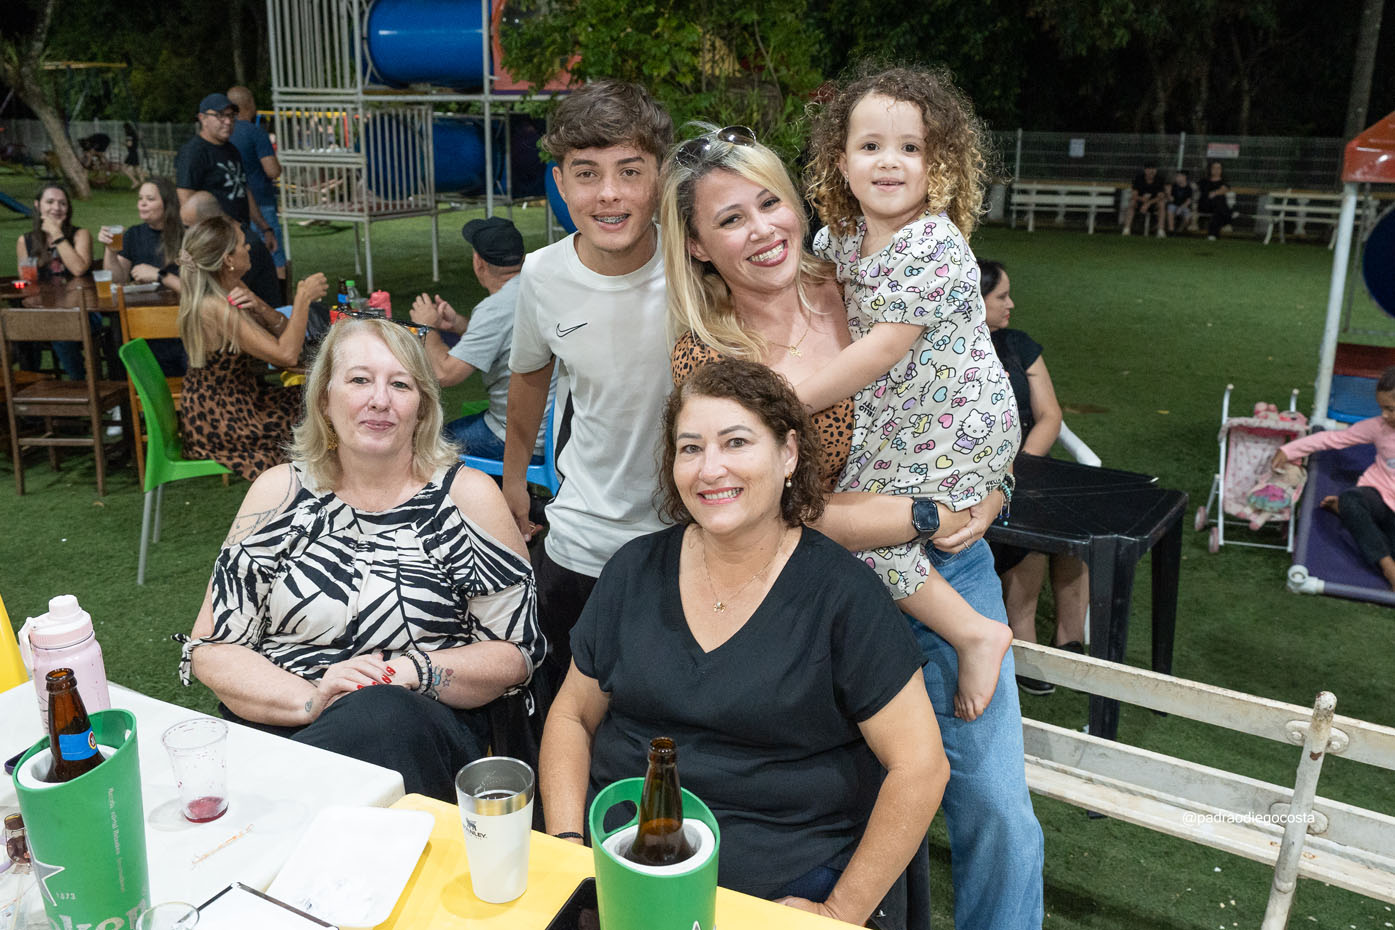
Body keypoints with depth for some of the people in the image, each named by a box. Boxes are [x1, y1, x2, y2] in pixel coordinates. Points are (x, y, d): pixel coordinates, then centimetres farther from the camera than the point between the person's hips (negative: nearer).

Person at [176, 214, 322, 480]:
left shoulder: (230, 288, 3)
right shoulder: (216, 308, -26)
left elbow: (284, 331, 4)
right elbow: (287, 355, -31)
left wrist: (259, 308, -17)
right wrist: (303, 298, -22)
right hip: (219, 422, -9)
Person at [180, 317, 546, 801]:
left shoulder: (466, 496, 3)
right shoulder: (279, 492, 8)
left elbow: (515, 655, 4)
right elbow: (211, 649, 6)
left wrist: (414, 670, -14)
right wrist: (310, 699, -12)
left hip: (423, 723, 1)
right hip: (272, 724, 0)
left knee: (385, 716, -36)